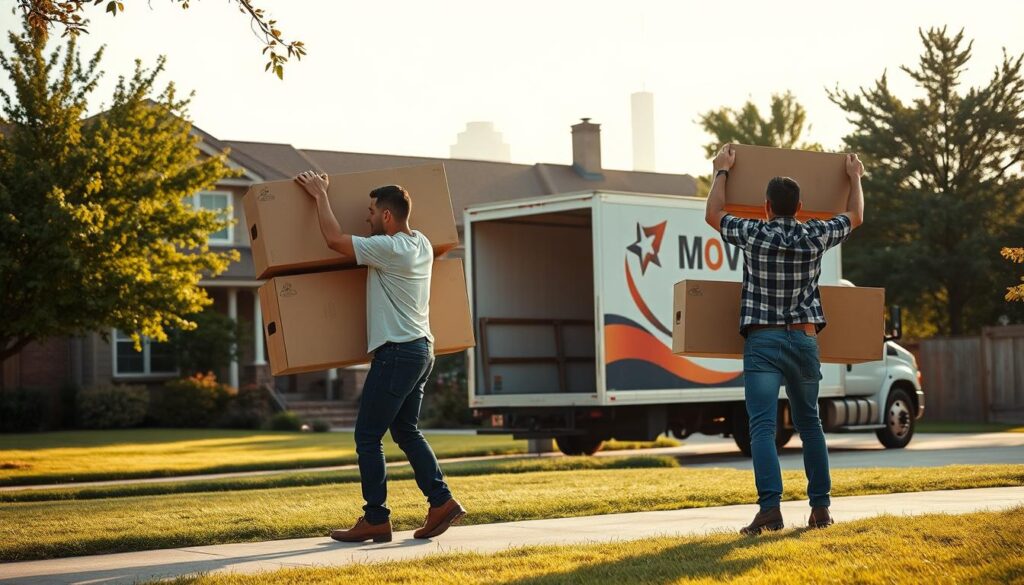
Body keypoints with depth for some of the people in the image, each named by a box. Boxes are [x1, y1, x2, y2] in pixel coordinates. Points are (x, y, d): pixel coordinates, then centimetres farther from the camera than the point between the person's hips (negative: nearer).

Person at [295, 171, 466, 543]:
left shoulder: (389, 249, -17)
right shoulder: (421, 244, 11)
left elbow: (334, 239, -17)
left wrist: (320, 195, -4)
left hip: (396, 352, -10)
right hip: (421, 349, 10)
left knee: (367, 437, -2)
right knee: (406, 432, 17)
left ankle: (376, 519, 0)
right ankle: (442, 502, 11)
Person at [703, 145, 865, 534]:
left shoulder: (754, 235, -4)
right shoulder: (815, 237, 2)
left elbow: (713, 215, 14)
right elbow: (855, 217, 22)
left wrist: (722, 171, 26)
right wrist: (854, 178, 37)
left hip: (763, 341, -3)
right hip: (804, 340, 3)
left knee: (763, 426, -11)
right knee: (809, 423, 17)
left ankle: (770, 507, -25)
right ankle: (820, 506, 16)